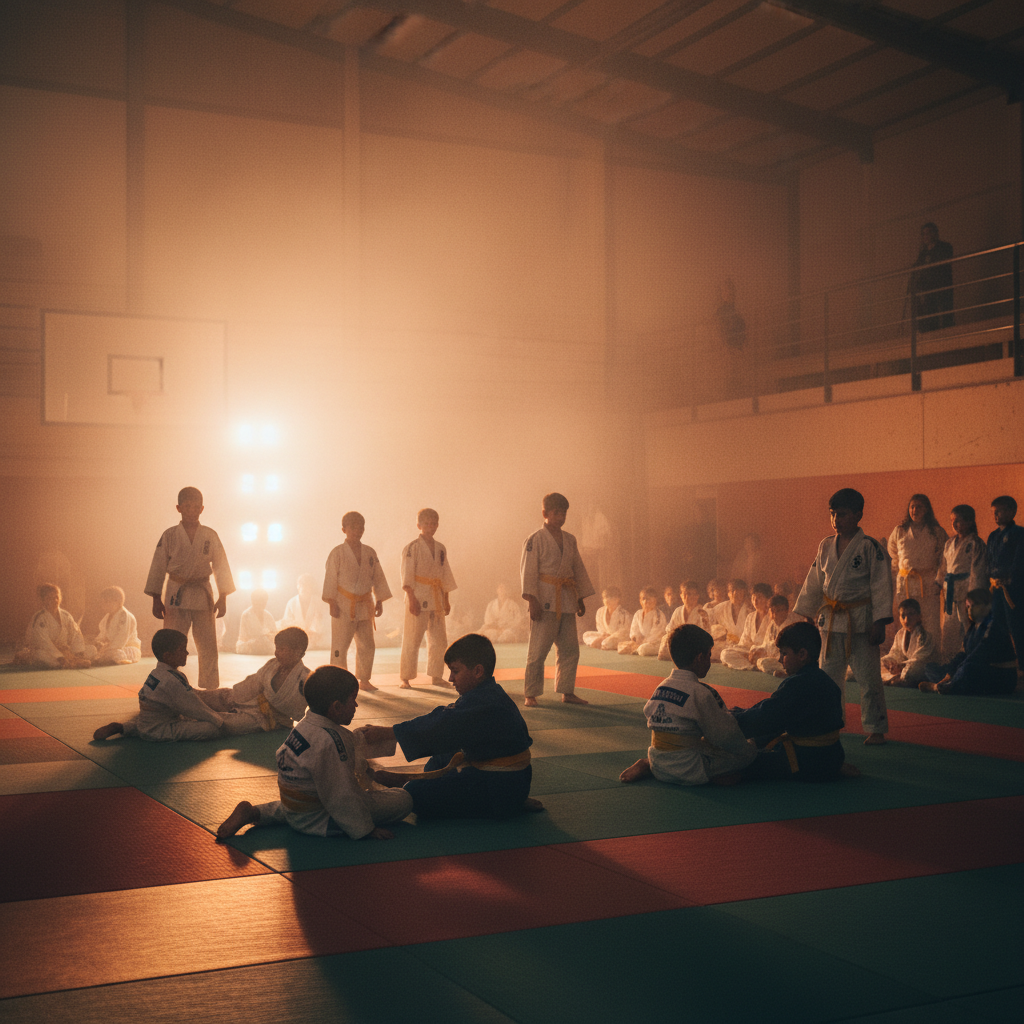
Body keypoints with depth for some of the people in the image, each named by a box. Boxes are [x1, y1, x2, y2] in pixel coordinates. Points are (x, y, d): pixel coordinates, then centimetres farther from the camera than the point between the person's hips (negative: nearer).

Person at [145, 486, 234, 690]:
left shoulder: (210, 536, 3)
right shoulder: (169, 536, -1)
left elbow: (221, 567, 6)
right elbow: (158, 567, 3)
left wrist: (222, 598, 1)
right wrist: (156, 599, 0)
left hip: (203, 596, 1)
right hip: (176, 596, -1)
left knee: (208, 647, 6)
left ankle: (211, 691, 17)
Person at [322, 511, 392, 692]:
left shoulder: (370, 553, 8)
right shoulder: (337, 553, -6)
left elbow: (378, 578, 12)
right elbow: (330, 579, -8)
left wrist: (379, 601, 9)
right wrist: (331, 602, -13)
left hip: (365, 605, 5)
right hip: (343, 604, -5)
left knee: (367, 645, 8)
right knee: (340, 645, -3)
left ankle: (364, 680, 20)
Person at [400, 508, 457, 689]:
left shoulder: (441, 548, 13)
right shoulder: (412, 548, -5)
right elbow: (407, 576, -10)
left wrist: (446, 600, 16)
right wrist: (412, 598, -18)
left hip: (436, 599, 6)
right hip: (418, 596, -6)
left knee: (439, 639, 6)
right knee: (412, 639, -4)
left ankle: (436, 676, 16)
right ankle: (406, 678, 3)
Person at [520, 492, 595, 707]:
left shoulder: (570, 540, 14)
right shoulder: (535, 540, -5)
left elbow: (579, 570, 21)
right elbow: (527, 572, -10)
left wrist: (581, 599, 18)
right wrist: (532, 600, -18)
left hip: (566, 604, 7)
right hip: (544, 601, -6)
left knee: (570, 649, 8)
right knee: (538, 650, -6)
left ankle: (567, 693, 19)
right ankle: (531, 695, 1)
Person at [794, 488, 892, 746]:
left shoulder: (870, 547, -9)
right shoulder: (825, 547, 6)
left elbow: (881, 587, -10)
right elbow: (814, 584, 14)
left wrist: (879, 623, -14)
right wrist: (807, 616, 14)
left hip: (861, 621, -5)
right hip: (830, 621, 5)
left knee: (868, 678, -1)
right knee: (829, 675, 10)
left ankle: (876, 729, 11)